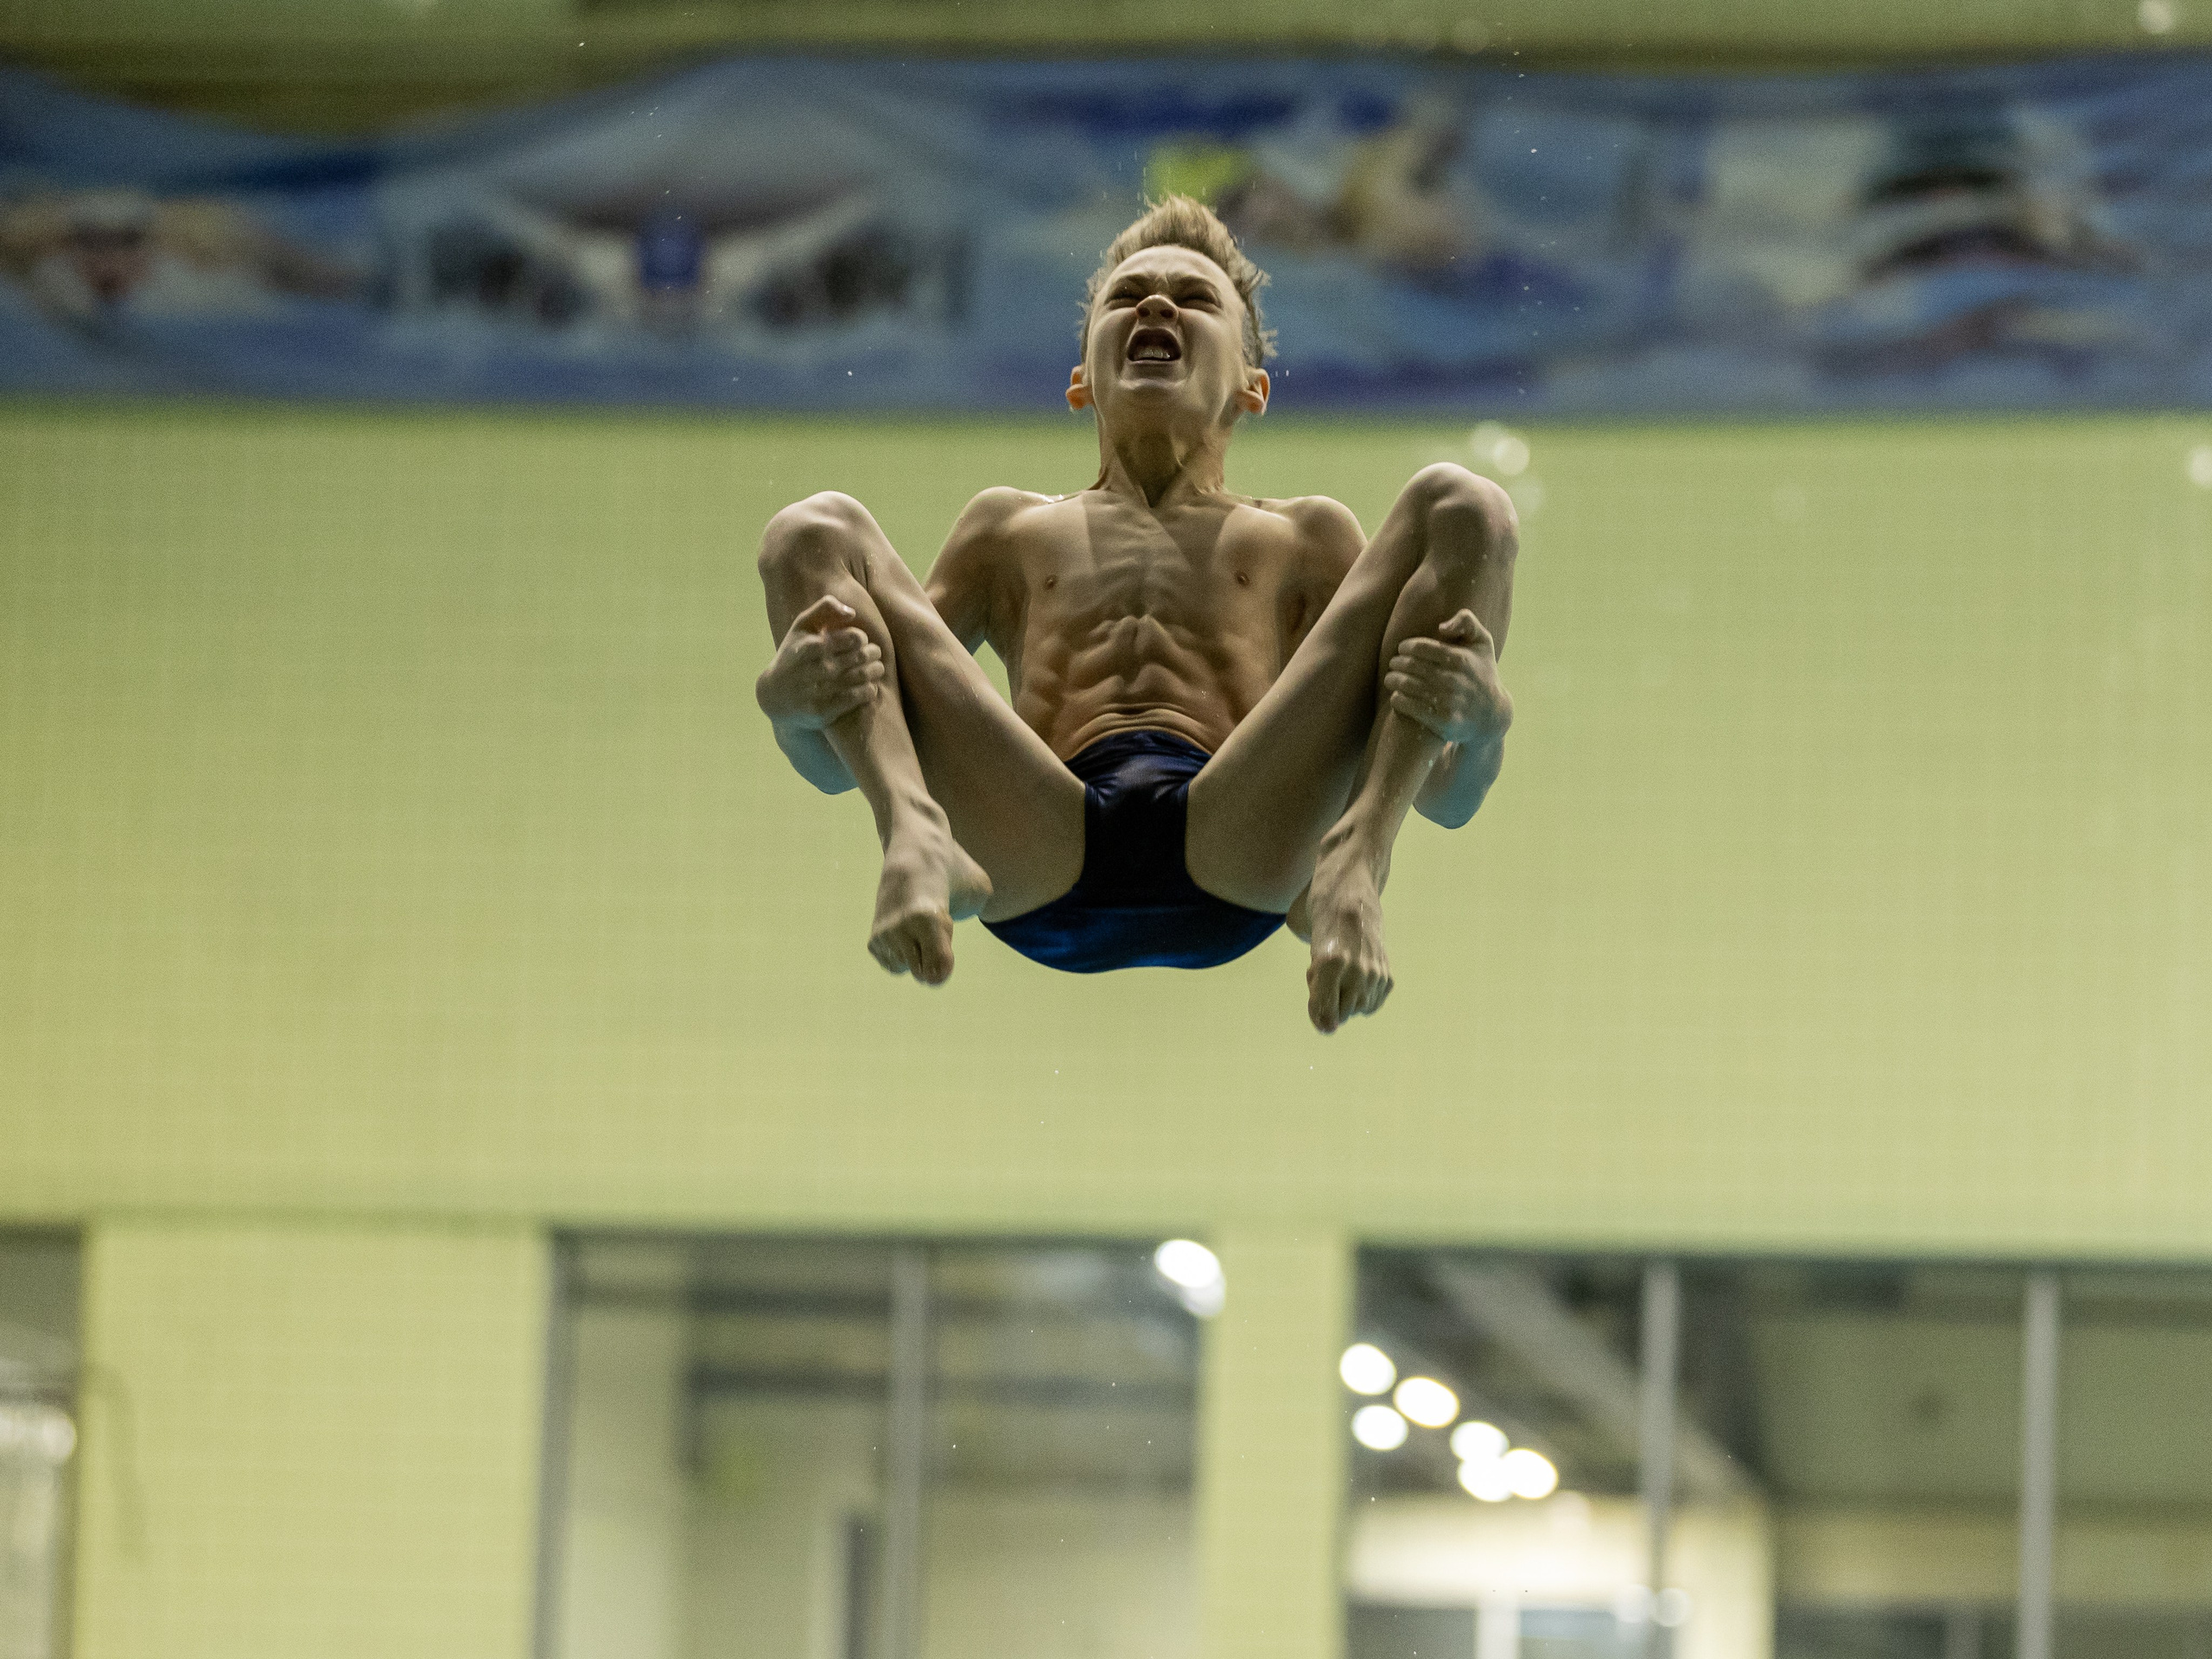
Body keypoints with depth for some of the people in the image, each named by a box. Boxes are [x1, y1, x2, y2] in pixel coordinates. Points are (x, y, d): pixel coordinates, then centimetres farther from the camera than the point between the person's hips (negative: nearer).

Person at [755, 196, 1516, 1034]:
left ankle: (1349, 862, -31)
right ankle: (919, 837, -35)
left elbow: (1447, 796, 23)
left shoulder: (1306, 539, 36)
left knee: (1459, 506, -8)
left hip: (1240, 862, 0)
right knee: (816, 531, -7)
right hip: (1039, 873, 1)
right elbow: (829, 764, 27)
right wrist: (795, 698, 0)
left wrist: (1473, 720, -5)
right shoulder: (1010, 528, 38)